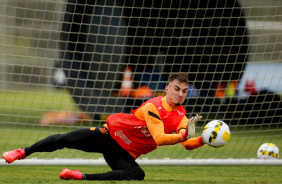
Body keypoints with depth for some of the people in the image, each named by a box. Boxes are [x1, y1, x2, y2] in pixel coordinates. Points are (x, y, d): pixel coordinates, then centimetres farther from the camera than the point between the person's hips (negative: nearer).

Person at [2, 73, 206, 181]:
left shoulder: (181, 118, -6)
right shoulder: (154, 107, -24)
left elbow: (187, 143, -19)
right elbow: (159, 139, -36)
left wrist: (203, 140, -38)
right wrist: (184, 135, -45)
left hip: (125, 154, 3)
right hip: (110, 133, -3)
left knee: (137, 175, -28)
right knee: (63, 140, -3)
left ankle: (82, 176, -17)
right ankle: (23, 152, 24)